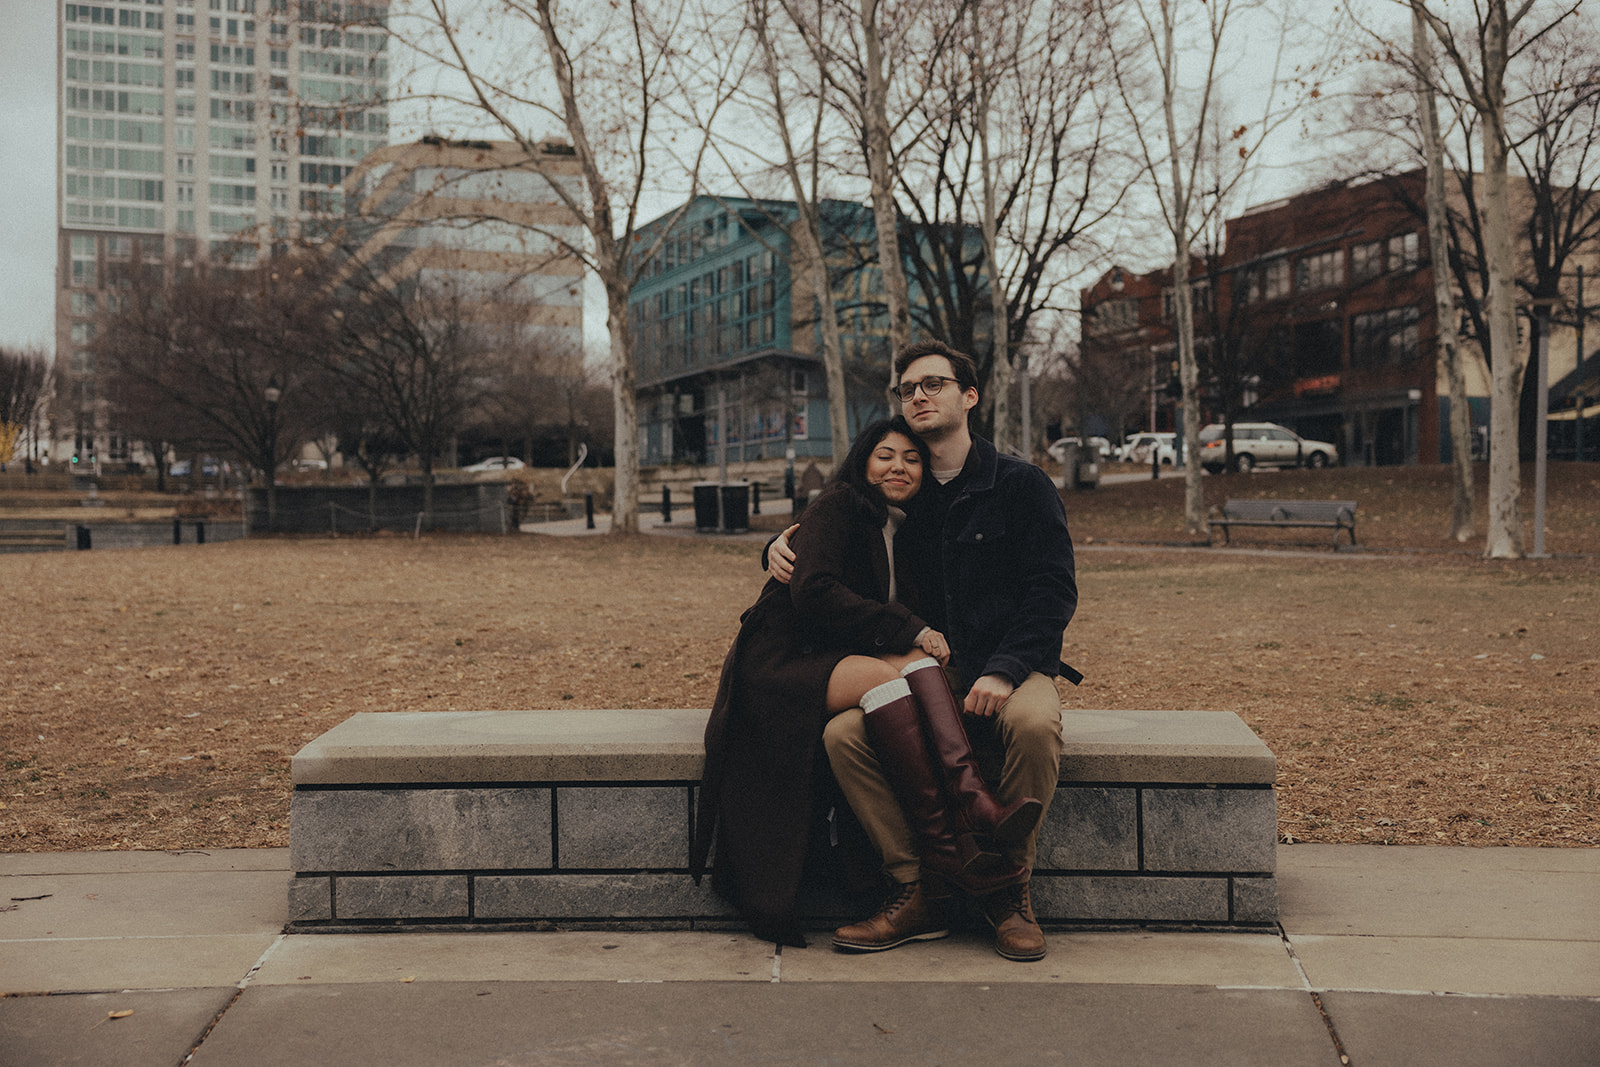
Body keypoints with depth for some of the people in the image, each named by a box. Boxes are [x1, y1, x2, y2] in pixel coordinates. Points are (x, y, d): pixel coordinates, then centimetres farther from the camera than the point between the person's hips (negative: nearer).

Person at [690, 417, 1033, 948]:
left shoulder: (903, 533, 19)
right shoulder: (839, 505, -4)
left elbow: (906, 616, 18)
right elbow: (812, 592, -18)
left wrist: (925, 639, -6)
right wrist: (909, 630, -18)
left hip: (838, 661, 6)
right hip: (780, 660, -6)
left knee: (916, 658, -24)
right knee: (882, 672, -34)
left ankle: (970, 793, -45)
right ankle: (940, 831, -38)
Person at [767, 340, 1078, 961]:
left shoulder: (1021, 485, 2)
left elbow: (1053, 590, -5)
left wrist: (1003, 671, -19)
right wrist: (780, 547, 3)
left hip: (1013, 668, -3)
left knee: (1034, 725, -37)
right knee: (843, 734, -24)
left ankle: (1010, 889, -16)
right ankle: (916, 891, -15)